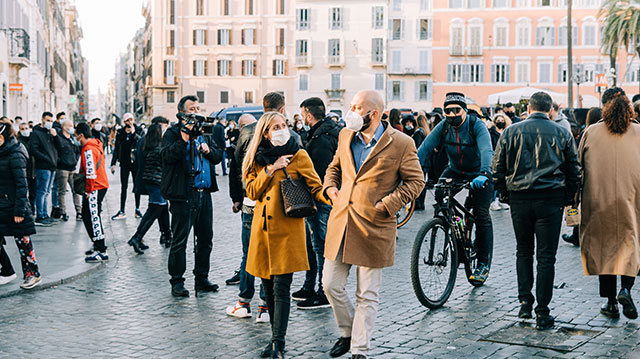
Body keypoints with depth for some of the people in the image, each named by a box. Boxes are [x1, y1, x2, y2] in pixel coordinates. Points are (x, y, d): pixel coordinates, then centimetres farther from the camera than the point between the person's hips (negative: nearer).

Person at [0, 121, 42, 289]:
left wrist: (19, 211, -19)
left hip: (14, 206, -8)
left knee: (22, 240, 1)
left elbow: (22, 185, -17)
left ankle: (32, 274, 13)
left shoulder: (15, 156, -16)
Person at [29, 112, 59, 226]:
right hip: (42, 167, -7)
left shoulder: (51, 132, 18)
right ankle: (39, 217, -4)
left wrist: (55, 136, -3)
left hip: (52, 167, 7)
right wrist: (46, 159, -15)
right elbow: (33, 150, -12)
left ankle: (44, 215, 19)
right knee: (41, 192, -6)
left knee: (47, 192, 13)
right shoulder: (36, 133, -4)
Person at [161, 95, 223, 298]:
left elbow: (218, 156, 15)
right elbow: (168, 155, -19)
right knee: (179, 241, -2)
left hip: (204, 193, 6)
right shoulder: (172, 133, -2)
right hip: (183, 195, -6)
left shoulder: (204, 133, 17)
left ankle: (201, 279, 22)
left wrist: (208, 150, -4)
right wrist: (185, 137, -25)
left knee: (205, 239, 11)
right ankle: (177, 282, 7)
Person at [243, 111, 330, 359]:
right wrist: (271, 169, -8)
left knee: (281, 288, -10)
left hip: (287, 229, -4)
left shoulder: (298, 155, 1)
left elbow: (315, 187, -4)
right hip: (263, 230, 4)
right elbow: (252, 191, 3)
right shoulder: (258, 158, 11)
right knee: (268, 287, 7)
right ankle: (276, 337, 21)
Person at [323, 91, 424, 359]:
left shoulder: (401, 143, -7)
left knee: (367, 295, 4)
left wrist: (387, 204, -11)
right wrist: (330, 187, 6)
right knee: (331, 285, 7)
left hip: (373, 227, -5)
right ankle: (347, 333, 31)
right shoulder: (345, 136, 9)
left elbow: (415, 181, -3)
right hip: (340, 223, 5)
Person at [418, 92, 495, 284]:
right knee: (440, 195, -24)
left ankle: (483, 263, 1)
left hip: (478, 173, -4)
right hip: (455, 171, 4)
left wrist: (484, 174, -55)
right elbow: (425, 147, -19)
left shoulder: (477, 126, -23)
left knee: (481, 216, -11)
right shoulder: (443, 127, -11)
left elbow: (486, 150, -37)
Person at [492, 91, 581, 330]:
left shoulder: (511, 132, 3)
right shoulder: (562, 133, 3)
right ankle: (542, 313, 3)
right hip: (551, 200, -1)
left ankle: (525, 302, 11)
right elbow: (574, 170, 6)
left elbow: (498, 168, 3)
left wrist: (505, 194, 14)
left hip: (519, 199, 1)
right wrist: (568, 198, 16)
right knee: (546, 256, 2)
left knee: (523, 251, 18)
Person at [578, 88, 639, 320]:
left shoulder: (591, 133, -1)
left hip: (599, 200, 0)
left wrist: (577, 197, 14)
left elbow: (579, 167, 4)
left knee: (604, 247, 9)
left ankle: (610, 302, 11)